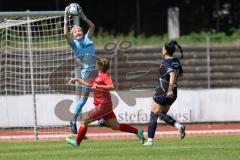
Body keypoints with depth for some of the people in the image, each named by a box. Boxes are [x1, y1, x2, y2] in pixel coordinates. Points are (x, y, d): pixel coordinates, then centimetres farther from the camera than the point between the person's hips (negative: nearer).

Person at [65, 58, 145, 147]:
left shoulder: (104, 76, -12)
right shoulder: (97, 77, 16)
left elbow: (112, 86, -27)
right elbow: (89, 84, 31)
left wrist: (99, 86, -33)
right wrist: (77, 79, 31)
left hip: (102, 105, -10)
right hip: (105, 105, 10)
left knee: (84, 121, -3)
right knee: (115, 126, 9)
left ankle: (77, 142, 5)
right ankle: (137, 131, 7)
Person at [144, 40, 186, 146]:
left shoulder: (165, 63, -18)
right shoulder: (176, 62, 6)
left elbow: (173, 74, -34)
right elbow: (180, 74, 21)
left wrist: (170, 90, -38)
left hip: (162, 93, -8)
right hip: (172, 95, 8)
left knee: (153, 116, 3)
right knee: (162, 115, 20)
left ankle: (150, 140, 3)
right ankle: (179, 126, -2)